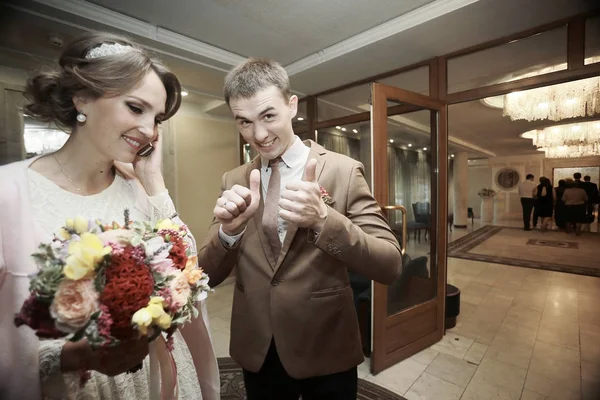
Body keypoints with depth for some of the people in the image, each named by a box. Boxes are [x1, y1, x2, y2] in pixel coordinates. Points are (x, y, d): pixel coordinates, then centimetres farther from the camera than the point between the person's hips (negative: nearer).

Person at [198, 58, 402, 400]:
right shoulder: (234, 181, -3)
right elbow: (209, 275, -3)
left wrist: (322, 219, -34)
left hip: (326, 354, -2)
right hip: (256, 353, 3)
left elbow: (390, 266, -17)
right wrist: (229, 229, -24)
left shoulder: (344, 171, -13)